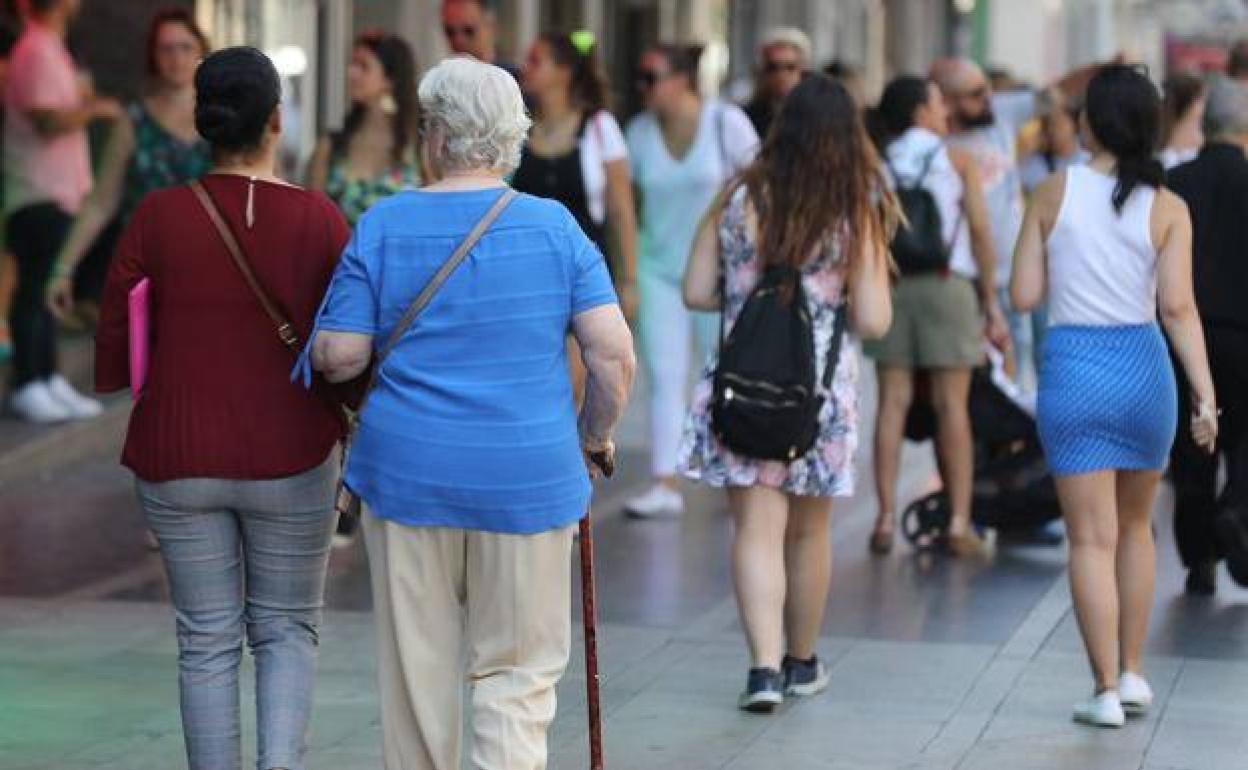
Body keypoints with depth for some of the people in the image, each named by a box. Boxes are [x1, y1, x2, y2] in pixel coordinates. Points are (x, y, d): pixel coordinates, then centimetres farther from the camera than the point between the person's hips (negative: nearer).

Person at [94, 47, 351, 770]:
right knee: (287, 630, 15)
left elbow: (112, 350, -3)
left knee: (208, 641, 12)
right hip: (290, 462, -1)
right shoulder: (320, 220, -10)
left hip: (181, 463, 1)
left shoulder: (158, 215, -7)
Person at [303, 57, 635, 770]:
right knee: (517, 672, 5)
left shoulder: (383, 226, -3)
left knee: (418, 664, 12)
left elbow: (339, 356, -5)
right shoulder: (554, 226, -3)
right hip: (529, 475, -1)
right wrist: (596, 433, 10)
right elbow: (614, 351, -7)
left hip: (407, 471, 1)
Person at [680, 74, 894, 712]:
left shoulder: (738, 200, -3)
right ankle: (802, 663, 31)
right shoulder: (855, 216, -8)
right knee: (809, 531, 16)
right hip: (821, 392, 0)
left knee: (757, 529, 0)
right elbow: (872, 322, -10)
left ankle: (765, 667, -14)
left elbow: (697, 292, 0)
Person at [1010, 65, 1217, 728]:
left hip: (1072, 372, -1)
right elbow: (1178, 307, -10)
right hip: (1142, 368, 1)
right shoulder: (1167, 208, -4)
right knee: (1135, 527, 21)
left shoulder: (1053, 195, -4)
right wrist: (1205, 394, -9)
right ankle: (1132, 673, 25)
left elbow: (1024, 295, -3)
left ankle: (1106, 692, 0)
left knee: (1092, 539, 3)